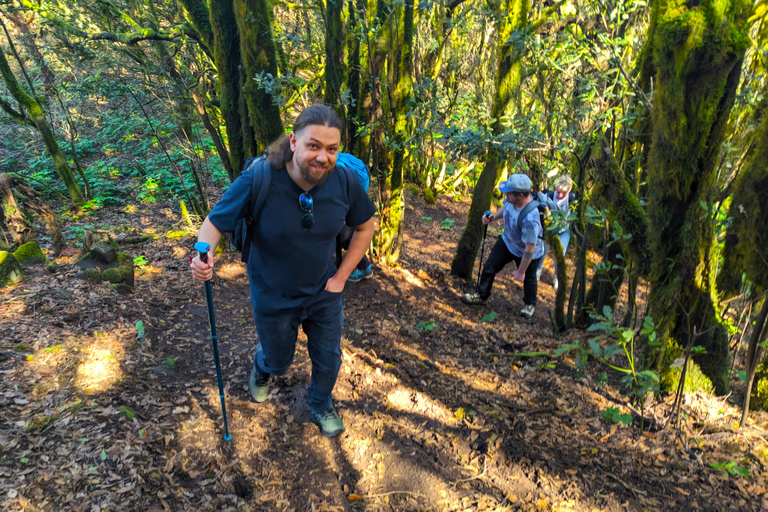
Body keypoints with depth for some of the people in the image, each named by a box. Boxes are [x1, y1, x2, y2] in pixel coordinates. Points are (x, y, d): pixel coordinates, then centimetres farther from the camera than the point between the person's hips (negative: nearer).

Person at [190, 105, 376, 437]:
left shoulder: (345, 182, -19)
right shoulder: (258, 180, -28)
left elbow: (365, 227, -3)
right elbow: (215, 222, -17)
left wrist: (341, 277, -6)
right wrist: (204, 253, -40)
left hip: (324, 294, 2)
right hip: (274, 298, -2)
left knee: (328, 359, 21)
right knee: (277, 362, 23)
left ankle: (321, 406, 55)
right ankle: (261, 366, 64)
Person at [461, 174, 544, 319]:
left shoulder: (530, 219, -44)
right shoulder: (511, 199, -23)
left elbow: (529, 249, -32)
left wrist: (521, 271, -20)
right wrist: (493, 216, -14)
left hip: (527, 254, -6)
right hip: (507, 241, 7)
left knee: (528, 279, 20)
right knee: (489, 267, 15)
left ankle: (530, 304, 50)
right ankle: (481, 295, 40)